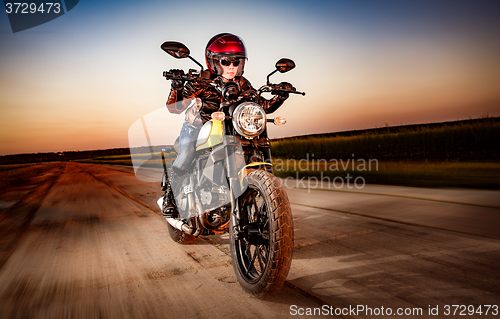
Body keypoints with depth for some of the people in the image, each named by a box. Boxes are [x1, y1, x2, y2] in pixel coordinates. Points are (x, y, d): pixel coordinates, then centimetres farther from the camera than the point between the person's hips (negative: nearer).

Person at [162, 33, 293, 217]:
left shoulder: (241, 84, -4)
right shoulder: (201, 81, -16)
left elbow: (264, 106, -3)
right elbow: (174, 108, -21)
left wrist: (281, 95, -19)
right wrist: (177, 86, -38)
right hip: (195, 127, -3)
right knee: (188, 153, -31)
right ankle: (169, 192, -9)